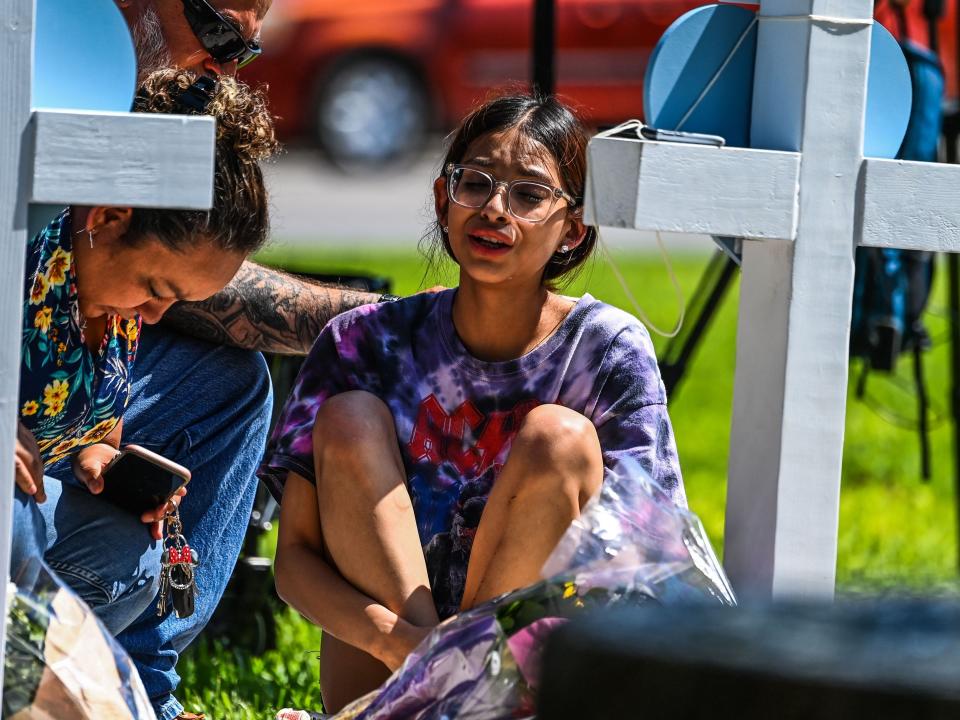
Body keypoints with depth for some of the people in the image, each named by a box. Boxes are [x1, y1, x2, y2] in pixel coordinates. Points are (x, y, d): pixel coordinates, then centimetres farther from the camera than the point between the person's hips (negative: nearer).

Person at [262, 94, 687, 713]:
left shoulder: (609, 351, -7)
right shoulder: (367, 341, -4)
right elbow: (296, 557, -6)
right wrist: (396, 639, -29)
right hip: (376, 671, 1)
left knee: (558, 437, -22)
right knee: (349, 419, -17)